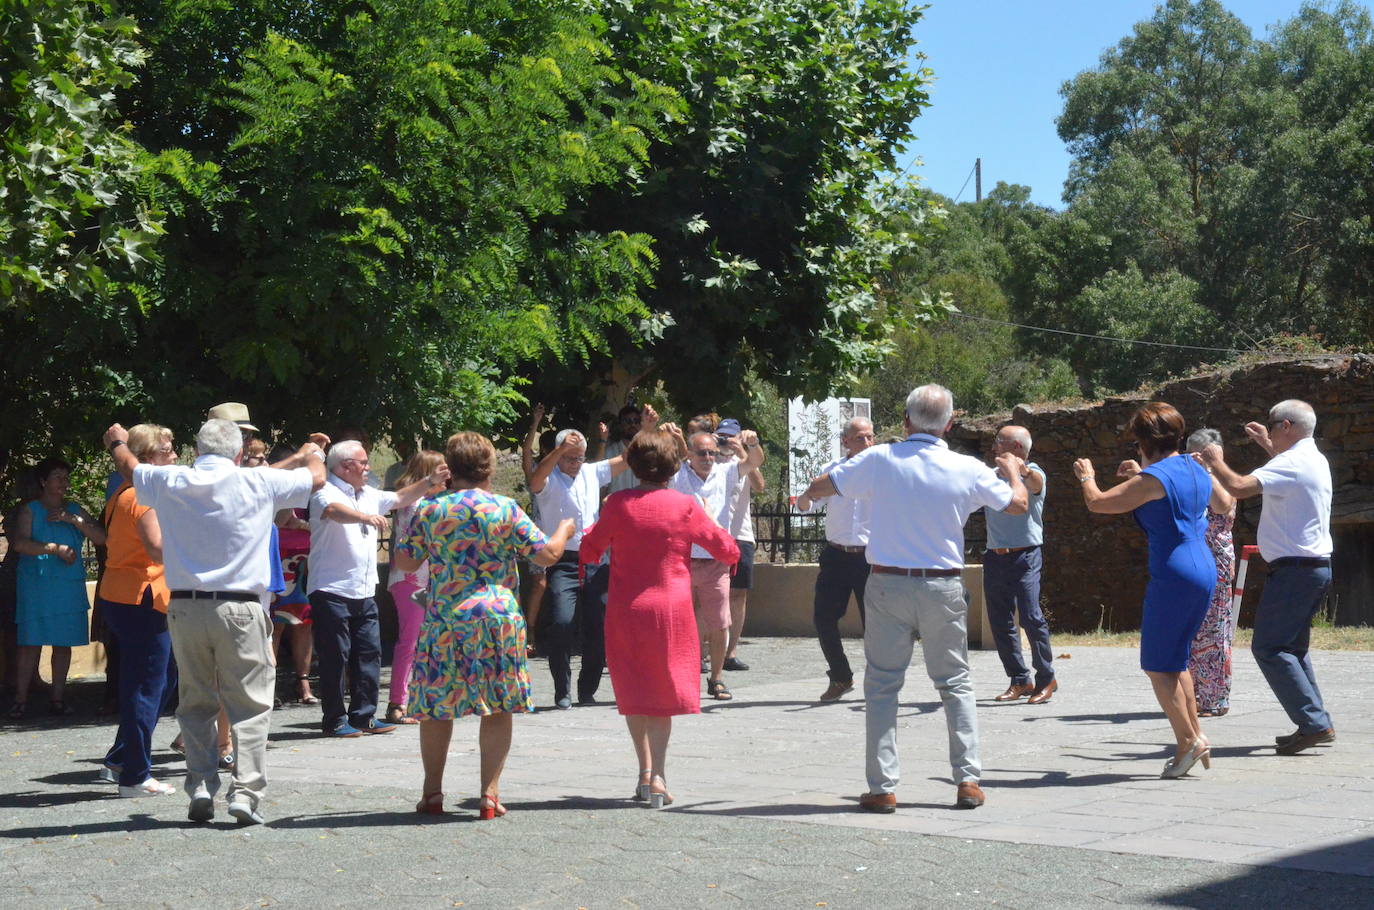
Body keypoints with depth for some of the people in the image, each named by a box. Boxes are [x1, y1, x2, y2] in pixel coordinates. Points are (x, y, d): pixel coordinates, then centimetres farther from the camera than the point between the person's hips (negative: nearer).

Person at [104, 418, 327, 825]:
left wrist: (118, 442, 49)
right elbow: (316, 478, 14)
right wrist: (312, 453, 37)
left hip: (184, 607, 3)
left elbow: (129, 468, 26)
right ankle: (246, 792, -7)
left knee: (195, 703, 14)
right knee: (250, 704, 1)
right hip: (240, 609, -3)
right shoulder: (258, 483, -3)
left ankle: (200, 786, 8)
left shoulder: (170, 482, 3)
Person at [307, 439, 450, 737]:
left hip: (364, 593, 8)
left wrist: (431, 481, 19)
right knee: (335, 657, -3)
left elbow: (399, 499, 29)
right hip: (332, 591, -8)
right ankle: (334, 720, 4)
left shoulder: (368, 495, 17)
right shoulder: (326, 492, -9)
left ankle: (364, 715, 15)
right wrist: (365, 516, -49)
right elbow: (334, 510, -31)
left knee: (369, 654, 7)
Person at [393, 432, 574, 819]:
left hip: (443, 619, 1)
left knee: (436, 706, 12)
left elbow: (403, 562, 6)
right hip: (497, 618, -1)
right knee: (498, 708, 6)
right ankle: (490, 793, 4)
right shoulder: (505, 509, -3)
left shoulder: (429, 510, 0)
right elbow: (547, 554, -2)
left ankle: (432, 791, 17)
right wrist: (564, 530, 18)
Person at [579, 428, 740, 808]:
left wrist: (597, 520, 23)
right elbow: (728, 551, 4)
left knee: (634, 691, 14)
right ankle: (658, 776, -5)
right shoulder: (685, 506, -5)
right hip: (671, 609, -1)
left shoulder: (618, 504, -4)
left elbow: (589, 552, 6)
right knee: (664, 693, 7)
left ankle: (645, 771, 8)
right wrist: (710, 521, 22)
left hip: (625, 610, 1)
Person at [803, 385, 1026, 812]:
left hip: (888, 585, -1)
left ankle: (882, 787, 3)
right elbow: (1018, 504, 8)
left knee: (882, 685, 7)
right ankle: (968, 780, 9)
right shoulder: (968, 470, -5)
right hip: (943, 588, 1)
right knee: (956, 684, 14)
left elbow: (820, 486, 3)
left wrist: (808, 494, 28)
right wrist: (1012, 470, 29)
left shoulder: (880, 460, -7)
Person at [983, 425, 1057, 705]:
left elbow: (1036, 483, -27)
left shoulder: (1033, 473, -4)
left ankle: (1046, 678, -1)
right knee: (1000, 622, 6)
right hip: (995, 557, 6)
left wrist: (1024, 470, -49)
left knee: (1031, 617, -14)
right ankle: (1019, 680, 15)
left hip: (1025, 556, -6)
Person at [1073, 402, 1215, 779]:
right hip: (1205, 570, 9)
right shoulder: (1197, 472, 12)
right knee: (1175, 658, 18)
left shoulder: (1153, 478, -13)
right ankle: (1195, 734, 17)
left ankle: (1187, 740, -3)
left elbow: (1097, 503, -6)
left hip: (1173, 576, -9)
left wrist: (1086, 477, 14)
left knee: (1157, 665, 1)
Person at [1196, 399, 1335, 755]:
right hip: (1318, 566, 10)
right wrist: (1268, 446, 46)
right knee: (1293, 646, 17)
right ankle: (1318, 722, 15)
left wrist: (1215, 461, -9)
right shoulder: (1316, 460, 15)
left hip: (1294, 568, -10)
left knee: (1269, 648, -8)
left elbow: (1238, 487, -27)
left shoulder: (1290, 464, -17)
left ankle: (1314, 723, -14)